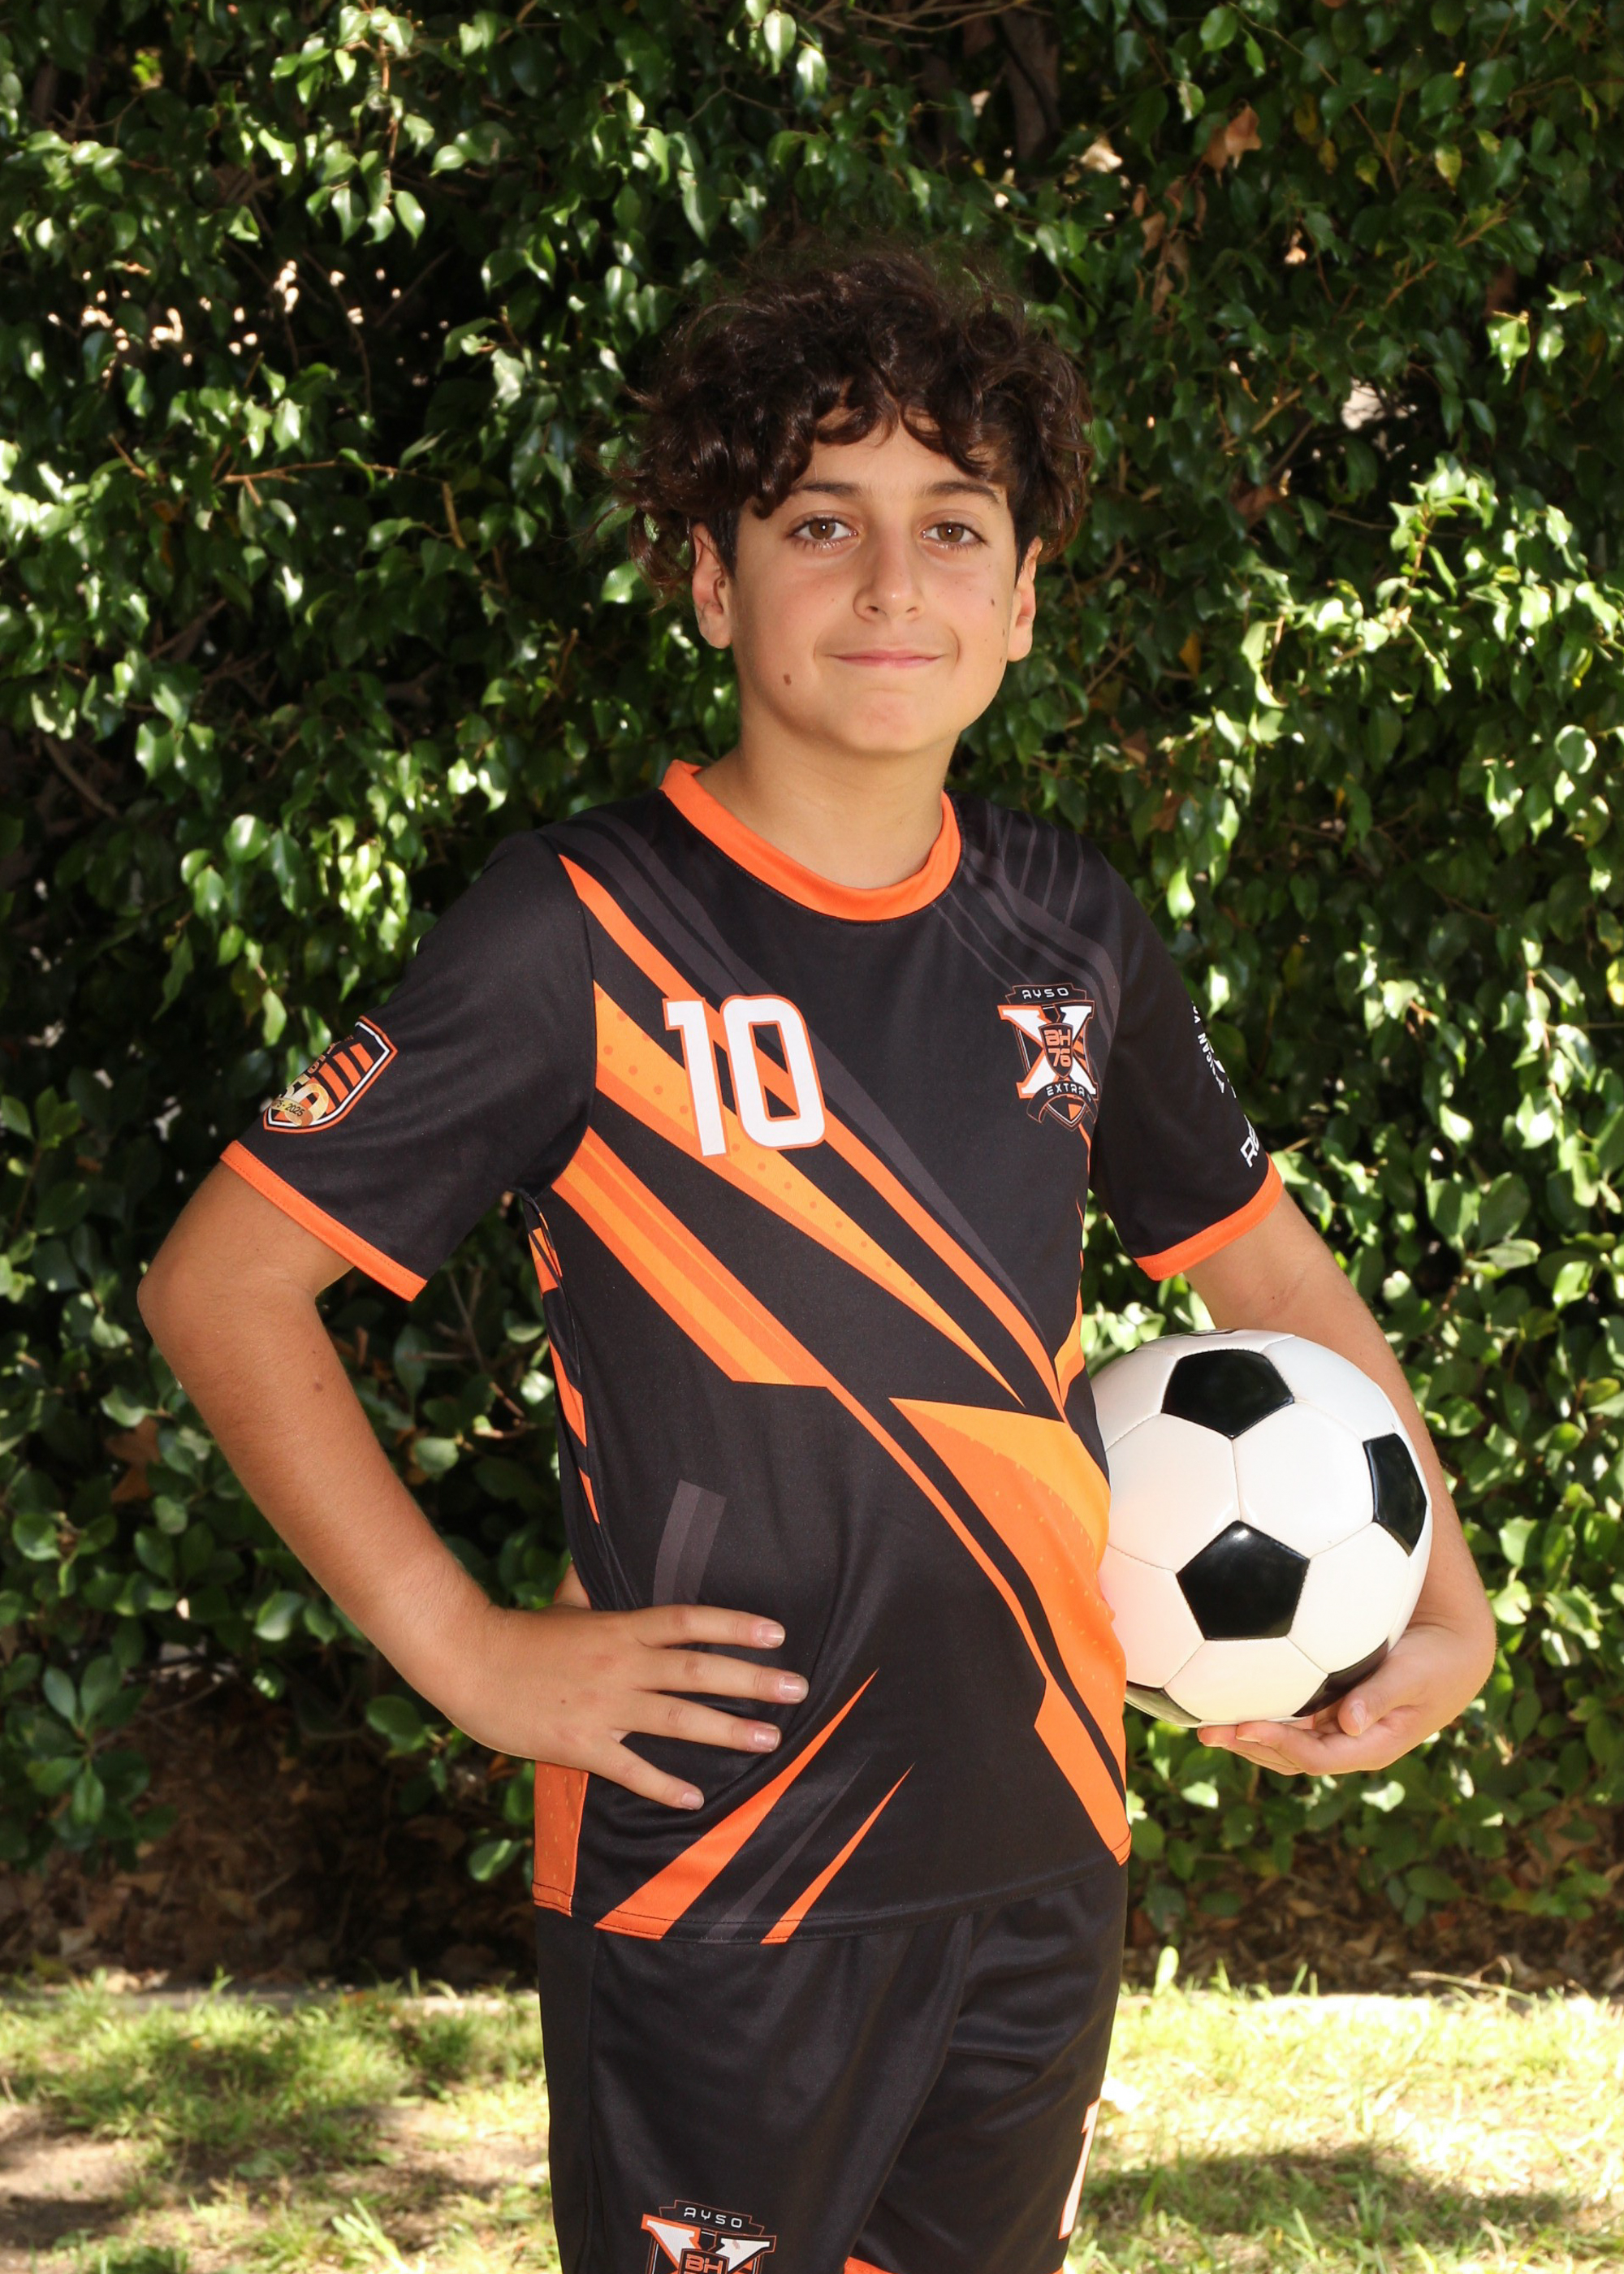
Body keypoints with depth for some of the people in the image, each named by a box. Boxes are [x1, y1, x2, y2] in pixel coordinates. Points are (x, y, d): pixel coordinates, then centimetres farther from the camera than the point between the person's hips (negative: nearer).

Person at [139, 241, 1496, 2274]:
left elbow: (1265, 1269, 16)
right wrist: (463, 1649, -13)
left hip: (1045, 1858, 5)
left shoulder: (1065, 935, 2)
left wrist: (1441, 1596, 6)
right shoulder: (582, 940, -13)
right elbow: (220, 1284, -10)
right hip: (713, 1881, -5)